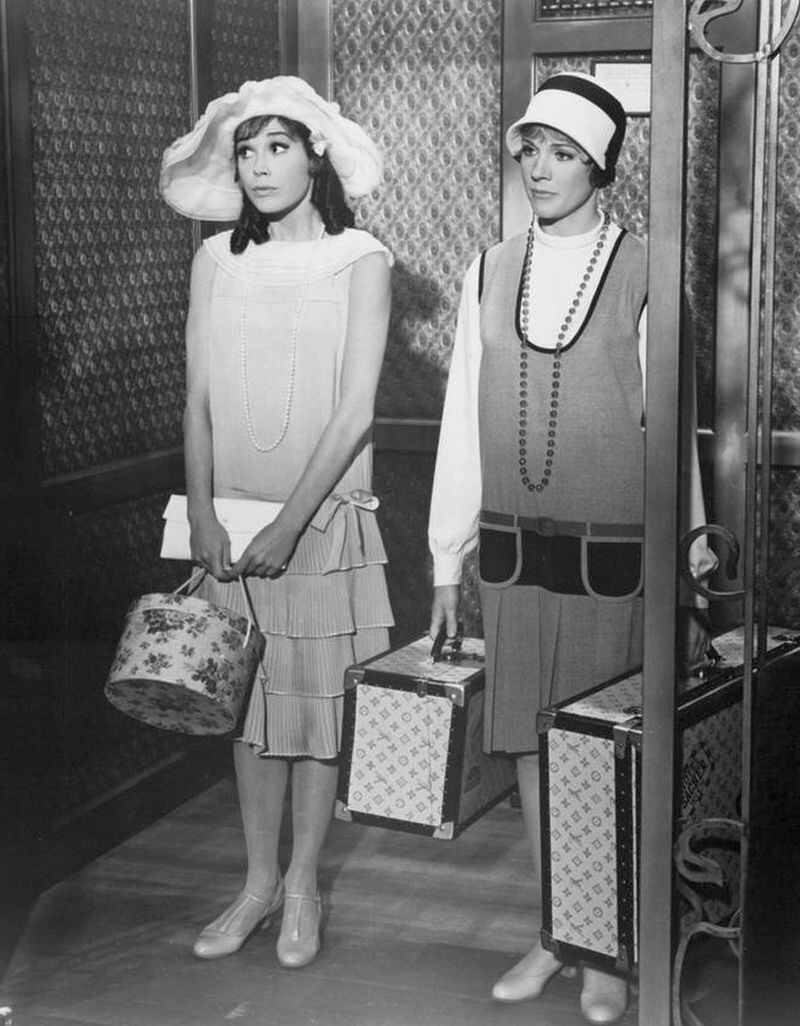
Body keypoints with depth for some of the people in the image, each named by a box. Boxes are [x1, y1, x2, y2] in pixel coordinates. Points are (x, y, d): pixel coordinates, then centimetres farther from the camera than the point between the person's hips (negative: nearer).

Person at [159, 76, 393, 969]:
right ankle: (258, 883, 23)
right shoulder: (216, 259, 3)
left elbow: (354, 410, -12)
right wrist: (203, 518, -8)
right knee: (250, 700, 10)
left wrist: (288, 524, -16)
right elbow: (198, 401, 2)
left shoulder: (359, 260, -6)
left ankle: (303, 887, 20)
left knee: (316, 697, 5)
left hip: (325, 515, -3)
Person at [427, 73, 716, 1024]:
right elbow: (462, 418, 7)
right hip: (511, 552, 4)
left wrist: (685, 569, -5)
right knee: (529, 745, 11)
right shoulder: (490, 274, 6)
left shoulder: (641, 275, -6)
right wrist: (447, 558, 7)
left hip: (613, 560, -4)